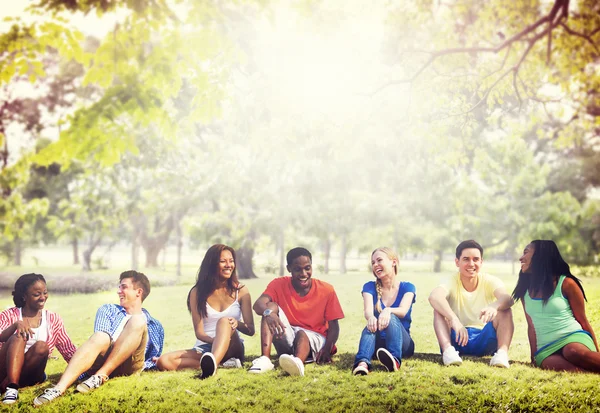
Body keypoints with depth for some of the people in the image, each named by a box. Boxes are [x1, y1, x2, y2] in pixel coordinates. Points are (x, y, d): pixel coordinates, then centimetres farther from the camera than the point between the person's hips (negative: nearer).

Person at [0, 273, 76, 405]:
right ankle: (12, 388, -40)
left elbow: (70, 352, 7)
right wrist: (16, 325, -31)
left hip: (28, 376, 1)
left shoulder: (53, 319, 11)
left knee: (41, 346, -26)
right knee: (18, 337, -26)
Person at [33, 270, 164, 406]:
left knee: (137, 320, -25)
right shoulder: (108, 310, 24)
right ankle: (59, 388, -53)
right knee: (100, 338, -35)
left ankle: (100, 376, -32)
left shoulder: (155, 326, 24)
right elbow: (100, 341, 8)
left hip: (129, 365, 0)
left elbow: (154, 361, 22)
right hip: (103, 359, 0)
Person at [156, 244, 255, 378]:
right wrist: (213, 340, -26)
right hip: (204, 349, 1)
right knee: (164, 361, -26)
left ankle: (211, 364, -60)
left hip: (233, 348, -1)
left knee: (224, 321, -34)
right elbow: (199, 332, -2)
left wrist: (237, 323, -21)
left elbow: (251, 330, 3)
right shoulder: (198, 292, 5)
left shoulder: (240, 291, 6)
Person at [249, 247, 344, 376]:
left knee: (302, 334, -36)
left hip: (314, 338, -2)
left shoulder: (326, 290, -3)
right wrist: (268, 312, -47)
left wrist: (327, 348, -25)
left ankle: (298, 362, -72)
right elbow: (258, 304, -21)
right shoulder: (279, 284, -3)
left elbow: (333, 326, -4)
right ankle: (265, 359, -38)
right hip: (287, 340, 2)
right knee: (271, 306, -20)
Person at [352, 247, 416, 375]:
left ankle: (395, 359, -60)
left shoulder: (407, 287, 5)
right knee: (371, 325, -33)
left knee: (391, 317, -32)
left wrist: (388, 311, -40)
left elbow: (403, 311, -16)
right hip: (377, 345, 1)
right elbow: (368, 311, -12)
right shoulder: (370, 287, 9)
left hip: (402, 343, -1)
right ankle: (362, 363, -62)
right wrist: (371, 317, -38)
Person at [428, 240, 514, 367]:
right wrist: (454, 319, -51)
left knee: (504, 309, -20)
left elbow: (508, 299, -28)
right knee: (439, 308, -23)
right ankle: (448, 350, -39)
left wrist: (494, 306, -53)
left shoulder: (490, 281, -4)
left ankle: (502, 352, -36)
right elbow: (434, 297, -34)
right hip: (457, 339, -1)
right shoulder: (451, 283, -8)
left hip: (484, 340, 1)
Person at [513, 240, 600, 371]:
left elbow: (583, 321, 7)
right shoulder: (524, 291, 14)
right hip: (546, 349, 2)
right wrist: (534, 356, 15)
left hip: (573, 336, -2)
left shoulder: (566, 283, 2)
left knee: (574, 351, -42)